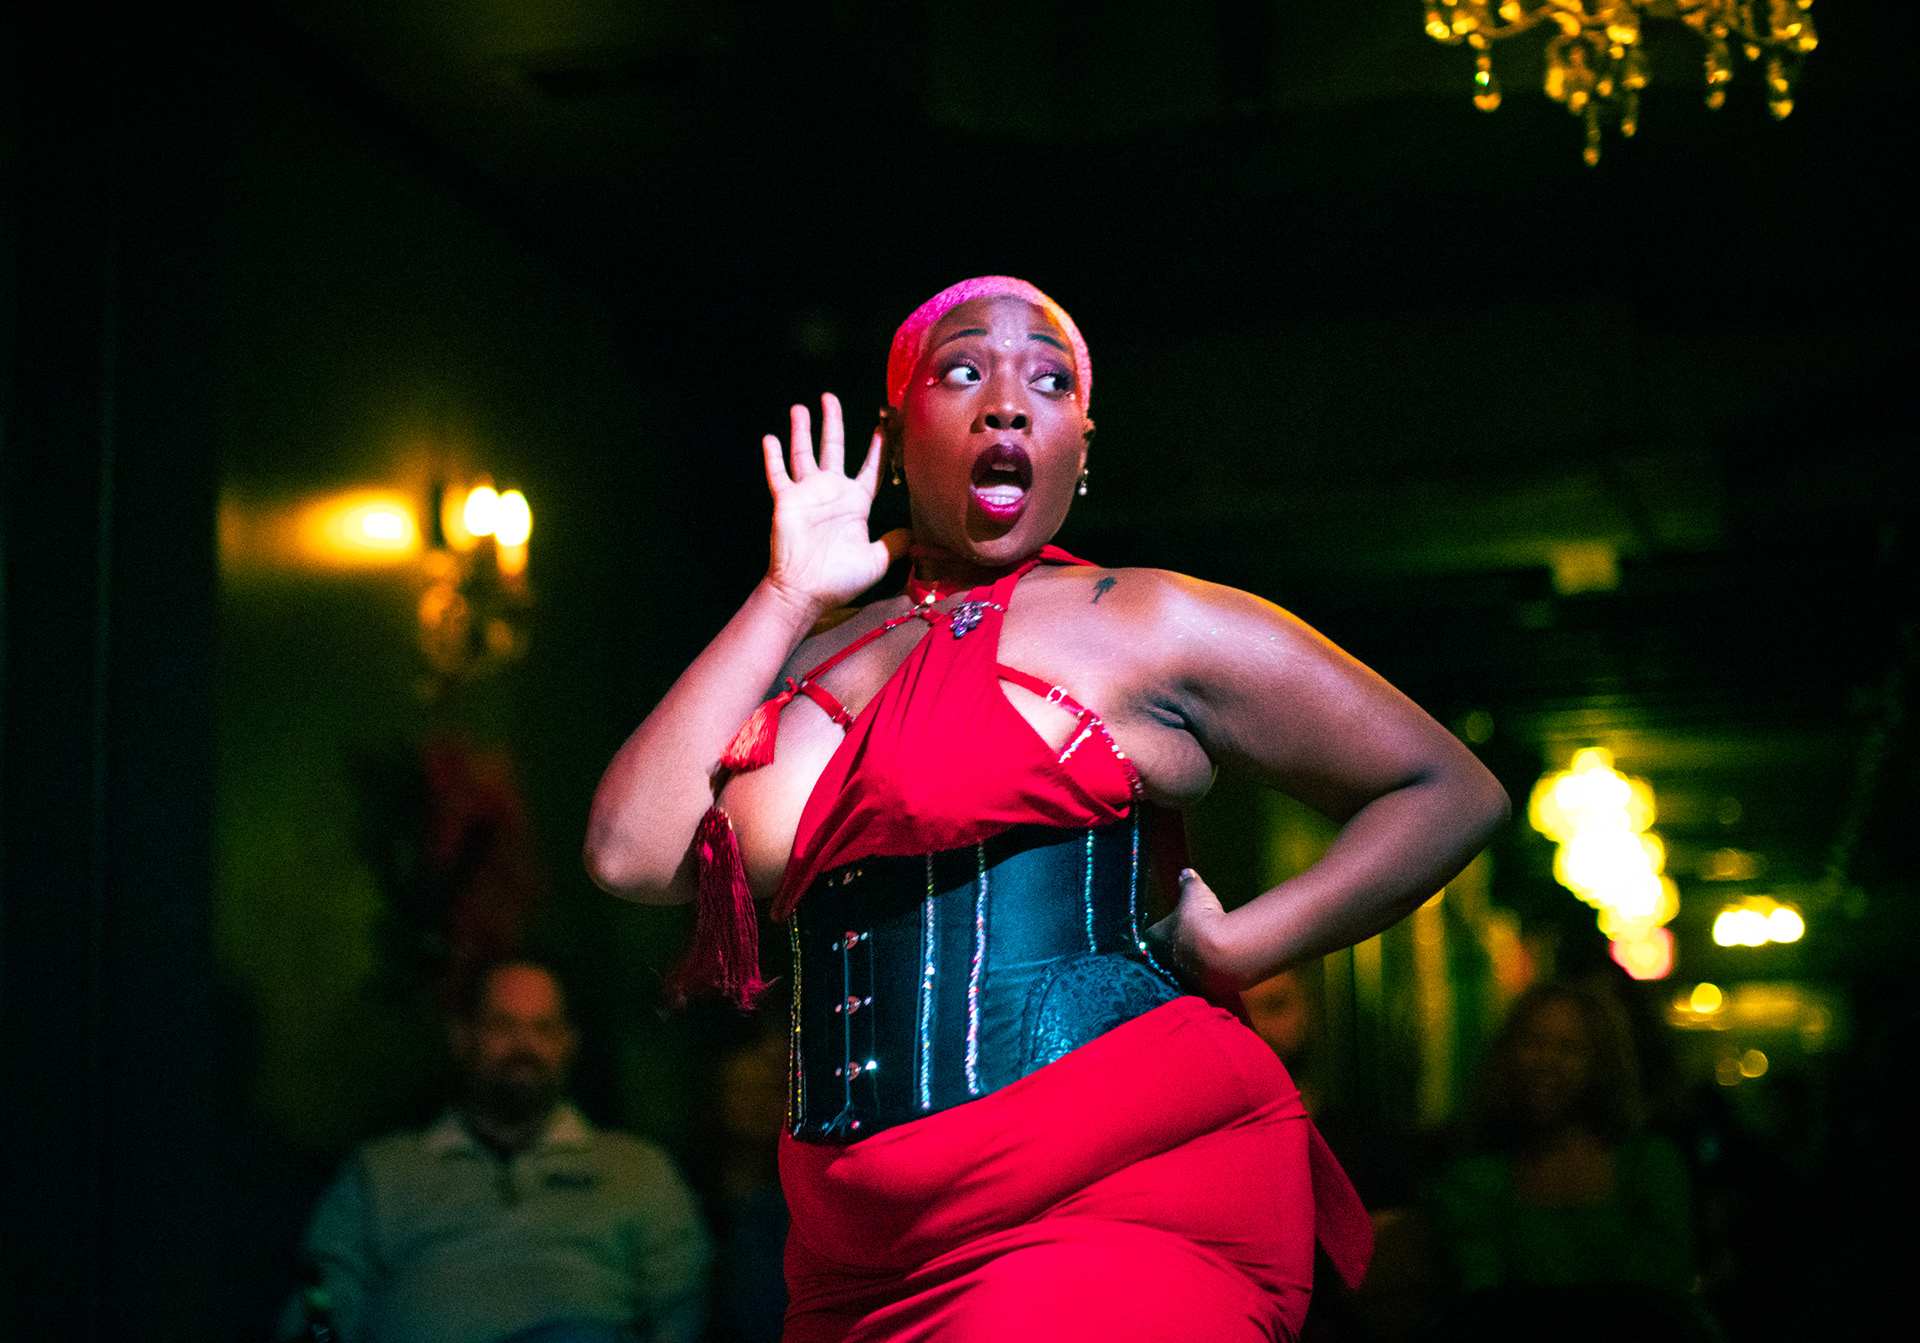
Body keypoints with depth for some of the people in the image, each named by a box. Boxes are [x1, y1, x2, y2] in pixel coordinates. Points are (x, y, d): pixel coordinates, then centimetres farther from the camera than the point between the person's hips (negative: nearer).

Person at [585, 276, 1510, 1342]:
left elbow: (1454, 794, 4)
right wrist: (789, 597, 4)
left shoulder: (1152, 627, 2)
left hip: (1122, 1202, -5)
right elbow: (632, 853, -1)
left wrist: (1230, 952, -5)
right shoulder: (805, 663, 14)